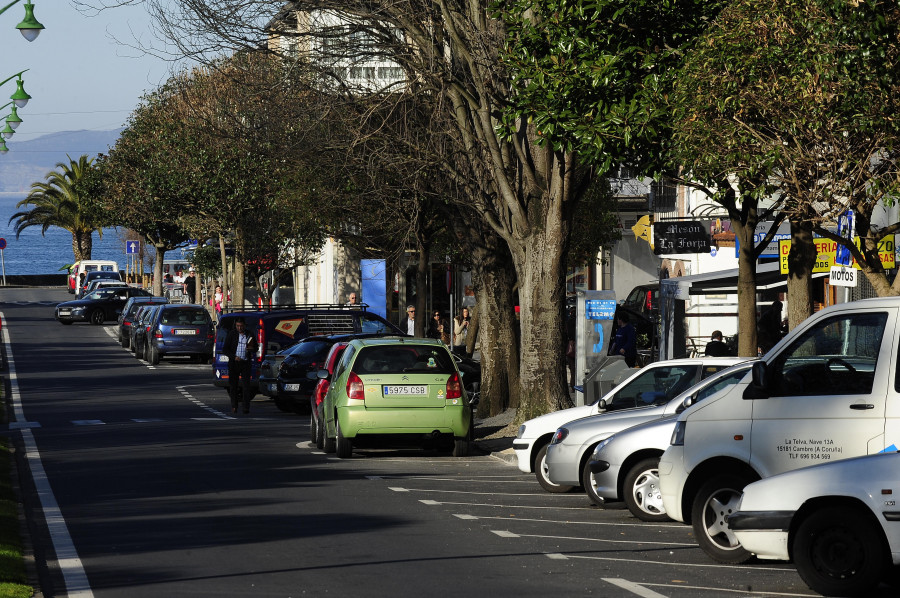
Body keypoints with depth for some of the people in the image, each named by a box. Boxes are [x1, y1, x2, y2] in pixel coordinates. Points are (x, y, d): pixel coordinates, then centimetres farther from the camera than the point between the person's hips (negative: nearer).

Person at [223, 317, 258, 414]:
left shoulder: (250, 335, 6)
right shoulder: (231, 334, 2)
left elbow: (256, 347, 18)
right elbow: (225, 349, 1)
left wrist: (252, 349, -6)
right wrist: (234, 357, -13)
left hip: (246, 363, 0)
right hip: (234, 363, 0)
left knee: (246, 385, -6)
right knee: (233, 385, 3)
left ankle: (246, 407, -7)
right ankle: (234, 406, 12)